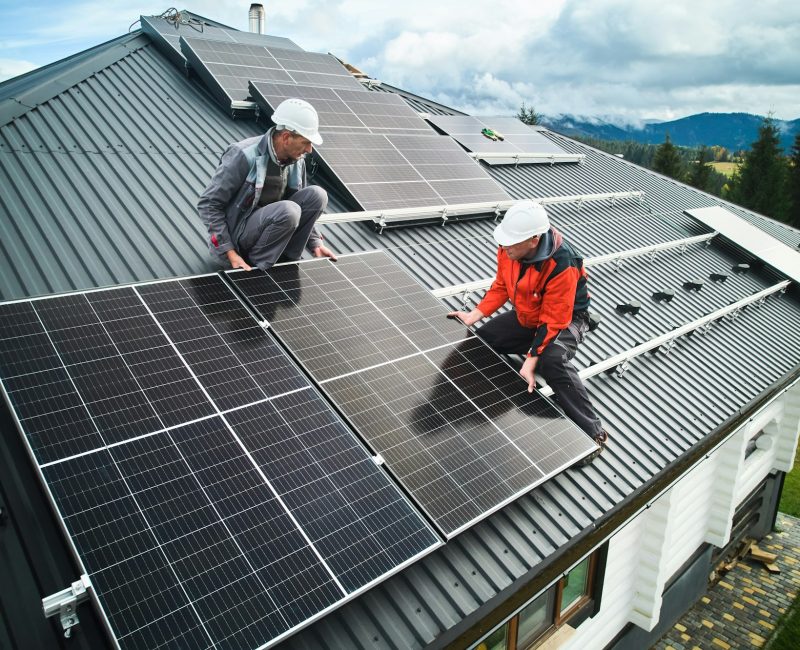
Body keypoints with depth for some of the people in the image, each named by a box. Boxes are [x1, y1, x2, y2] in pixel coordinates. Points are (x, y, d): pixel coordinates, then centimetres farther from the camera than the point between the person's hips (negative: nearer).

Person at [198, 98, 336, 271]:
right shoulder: (244, 156, -21)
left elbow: (301, 209, 16)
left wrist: (315, 244, 5)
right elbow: (207, 204, -18)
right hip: (236, 234, -7)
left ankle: (285, 260, -5)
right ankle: (255, 267, -12)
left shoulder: (297, 161, 0)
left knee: (316, 195, -12)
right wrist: (231, 253, -22)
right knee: (288, 211, -33)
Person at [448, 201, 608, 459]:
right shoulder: (509, 249, -17)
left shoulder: (561, 265, -36)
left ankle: (593, 433, -22)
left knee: (552, 362, -35)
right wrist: (474, 315, -8)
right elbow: (501, 286, 0)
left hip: (565, 319, -7)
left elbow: (553, 321, -31)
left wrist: (531, 361, -34)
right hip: (526, 316, 7)